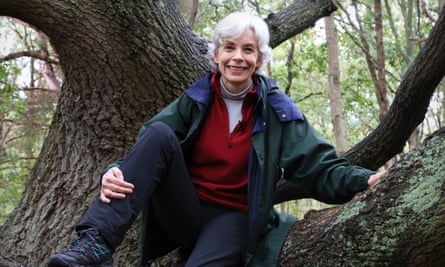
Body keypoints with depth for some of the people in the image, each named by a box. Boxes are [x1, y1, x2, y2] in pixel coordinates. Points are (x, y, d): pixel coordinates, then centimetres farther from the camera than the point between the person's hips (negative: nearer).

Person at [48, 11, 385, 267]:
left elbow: (321, 167, -8)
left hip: (233, 218, -2)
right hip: (184, 211, 2)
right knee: (160, 132, -26)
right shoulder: (196, 100, 2)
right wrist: (117, 173, -28)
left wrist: (364, 181, -29)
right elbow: (150, 148, -6)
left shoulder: (276, 110, -2)